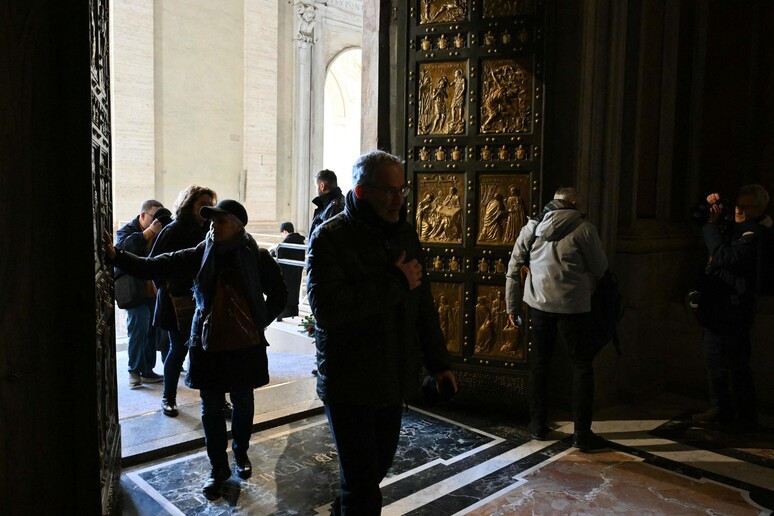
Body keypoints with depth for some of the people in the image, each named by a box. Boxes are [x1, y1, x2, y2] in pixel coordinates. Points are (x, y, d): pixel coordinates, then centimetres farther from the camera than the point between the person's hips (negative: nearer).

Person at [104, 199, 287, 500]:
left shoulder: (257, 257, -8)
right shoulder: (202, 254, -4)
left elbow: (278, 294, 4)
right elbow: (156, 267, -11)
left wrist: (260, 322, -2)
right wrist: (116, 256, -22)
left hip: (245, 345, -1)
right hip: (207, 344, 1)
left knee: (243, 404, 15)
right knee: (211, 409, 8)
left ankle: (241, 454, 40)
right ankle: (218, 467, 26)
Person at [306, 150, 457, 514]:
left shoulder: (404, 233, 6)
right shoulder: (330, 238, -14)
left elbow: (422, 304, 12)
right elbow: (326, 308, -29)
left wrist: (438, 362, 10)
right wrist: (396, 283, -24)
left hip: (392, 378, 6)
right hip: (349, 383, -6)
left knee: (379, 464, 21)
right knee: (362, 479, 1)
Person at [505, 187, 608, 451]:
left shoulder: (532, 227, 5)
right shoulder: (584, 229, -7)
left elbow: (513, 268, 5)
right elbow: (600, 268, 2)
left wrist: (512, 306, 11)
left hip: (539, 304, 4)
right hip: (573, 306, -4)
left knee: (539, 363, 15)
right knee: (582, 366, 8)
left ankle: (538, 425, 22)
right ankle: (582, 433, 11)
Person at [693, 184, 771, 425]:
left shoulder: (756, 235, -15)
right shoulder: (734, 227, 14)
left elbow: (725, 257, -27)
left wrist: (711, 224, -18)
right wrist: (709, 205, 7)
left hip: (733, 309, -10)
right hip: (717, 307, 10)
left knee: (735, 363, -2)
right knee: (714, 359, 16)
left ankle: (745, 415, 11)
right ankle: (721, 408, 27)